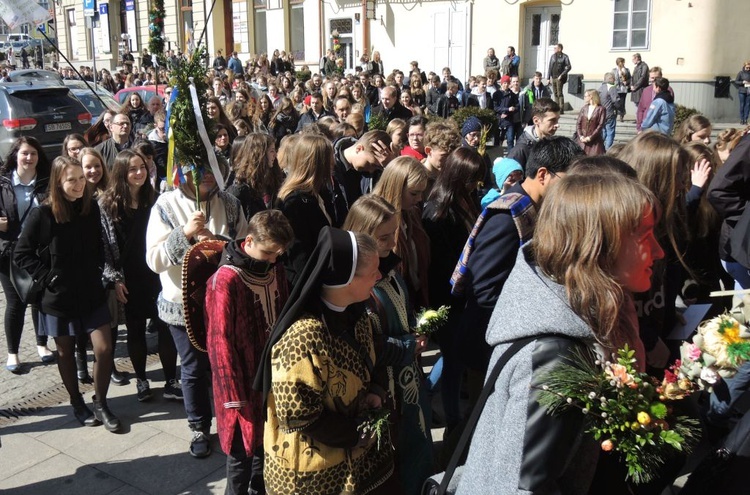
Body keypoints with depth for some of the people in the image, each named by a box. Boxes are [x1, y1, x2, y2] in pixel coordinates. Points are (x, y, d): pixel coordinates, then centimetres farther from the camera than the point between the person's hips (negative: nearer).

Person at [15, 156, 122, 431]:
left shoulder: (92, 208, -3)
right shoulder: (42, 215, -14)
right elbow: (21, 254, -7)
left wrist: (99, 272, 1)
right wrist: (48, 277, -12)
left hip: (91, 293, 3)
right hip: (58, 296, -2)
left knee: (104, 349, -2)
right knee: (65, 351, 13)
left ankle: (100, 404, 16)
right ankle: (76, 403, 30)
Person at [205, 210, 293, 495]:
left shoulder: (275, 270, 2)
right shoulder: (227, 280, -20)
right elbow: (220, 343, -18)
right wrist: (234, 396, -14)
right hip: (245, 383, -7)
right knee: (242, 453, 7)